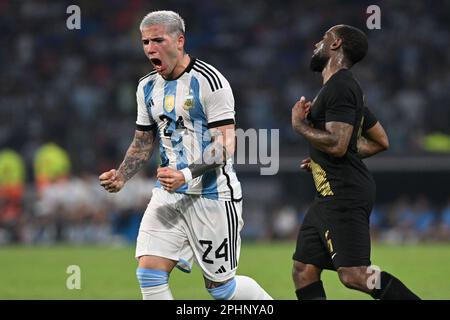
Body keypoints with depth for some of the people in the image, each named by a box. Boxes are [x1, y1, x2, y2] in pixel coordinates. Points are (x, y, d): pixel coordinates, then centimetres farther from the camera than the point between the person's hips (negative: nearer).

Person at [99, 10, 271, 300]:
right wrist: (121, 177, 2)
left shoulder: (209, 81, -14)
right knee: (149, 273, -9)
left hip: (212, 195, -6)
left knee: (220, 285, 3)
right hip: (169, 194, 6)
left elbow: (224, 148, -17)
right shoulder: (148, 87, 9)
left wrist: (187, 175, -31)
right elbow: (143, 143, 19)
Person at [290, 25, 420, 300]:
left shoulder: (339, 88, -13)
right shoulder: (345, 87, 19)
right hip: (330, 197, 11)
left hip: (344, 196, -11)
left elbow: (336, 144, -24)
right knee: (303, 272, 7)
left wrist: (300, 125, -10)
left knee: (354, 275, -18)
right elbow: (380, 141, 25)